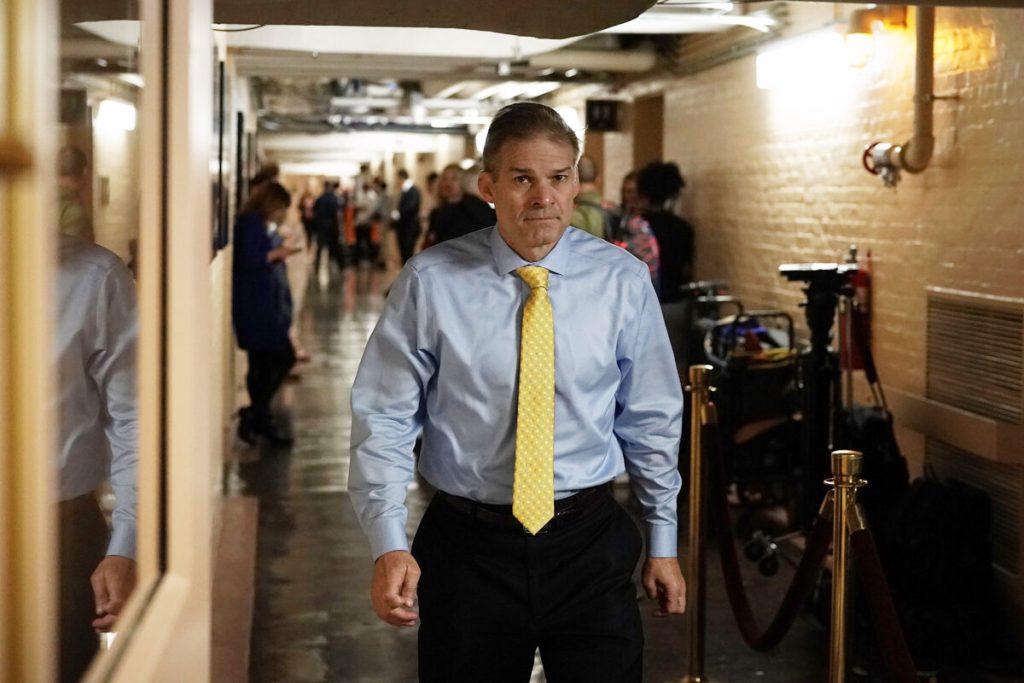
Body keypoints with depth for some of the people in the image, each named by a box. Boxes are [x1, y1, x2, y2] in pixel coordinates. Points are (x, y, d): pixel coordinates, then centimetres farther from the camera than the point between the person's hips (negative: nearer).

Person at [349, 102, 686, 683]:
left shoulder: (623, 281, -2)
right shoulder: (432, 282, -7)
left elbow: (651, 419, 6)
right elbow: (384, 418, -5)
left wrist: (664, 542, 11)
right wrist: (389, 545, -15)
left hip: (590, 546, 1)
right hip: (468, 547, -1)